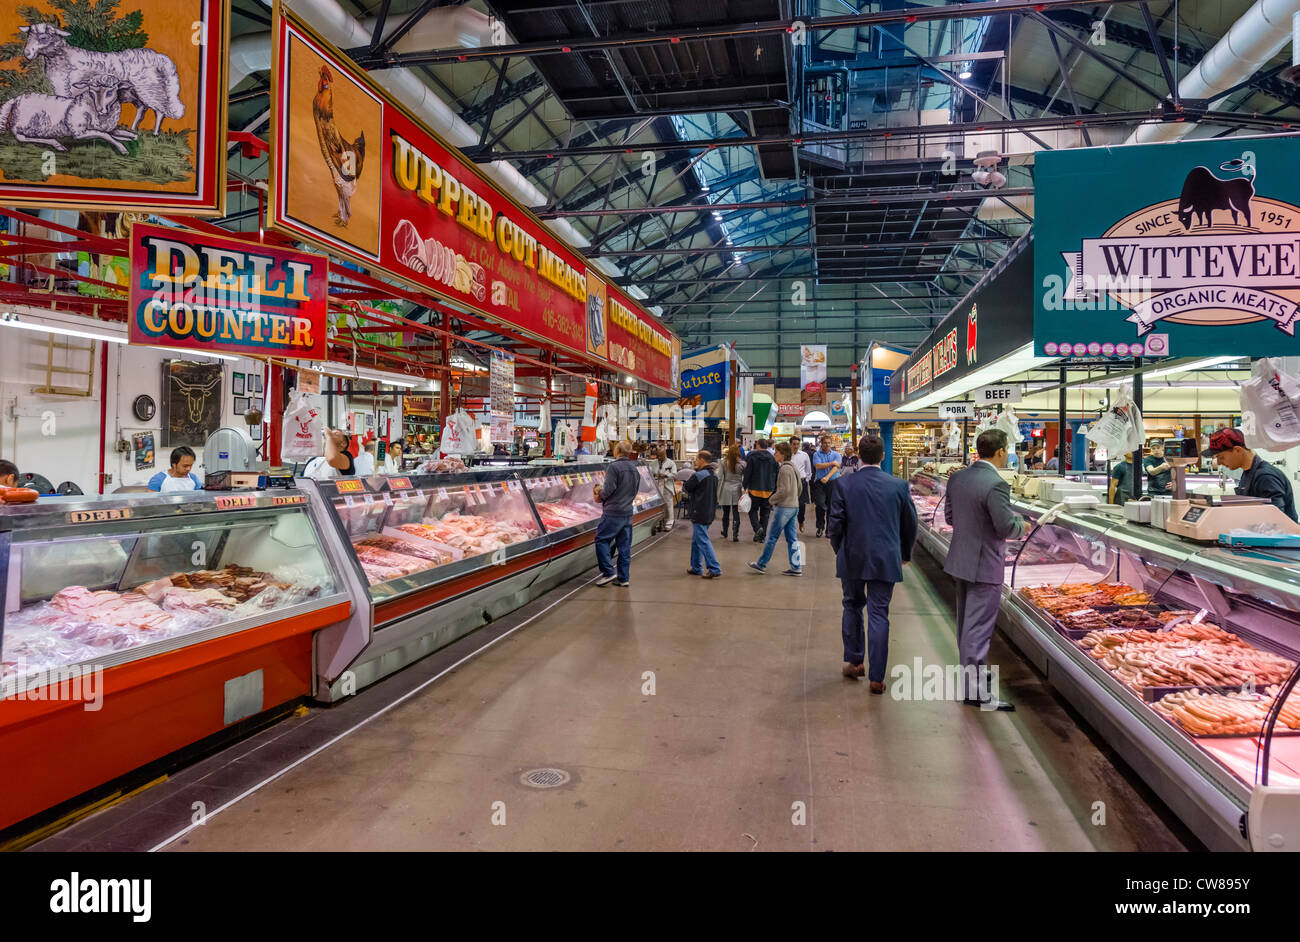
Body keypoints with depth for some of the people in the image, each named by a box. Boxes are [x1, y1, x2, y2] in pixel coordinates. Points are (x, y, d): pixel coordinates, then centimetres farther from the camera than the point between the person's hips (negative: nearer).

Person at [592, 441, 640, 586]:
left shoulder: (614, 467, -12)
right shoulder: (635, 469, 12)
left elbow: (609, 489, -18)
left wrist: (600, 496, -1)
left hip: (613, 513, -7)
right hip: (628, 512, 7)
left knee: (602, 540, 3)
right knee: (624, 545, 9)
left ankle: (608, 572, -1)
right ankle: (624, 577, 12)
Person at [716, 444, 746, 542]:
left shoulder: (724, 463, -5)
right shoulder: (742, 464, -5)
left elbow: (719, 477, -4)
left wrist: (717, 490, 2)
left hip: (726, 490, 1)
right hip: (737, 490, -1)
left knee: (726, 513, 14)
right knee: (736, 514, 2)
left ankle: (724, 533, 29)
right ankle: (735, 536, -1)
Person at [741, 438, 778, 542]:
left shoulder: (752, 457, -8)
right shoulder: (772, 458, 5)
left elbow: (747, 474, -9)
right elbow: (775, 475, 8)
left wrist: (744, 487, -1)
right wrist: (774, 488, 13)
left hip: (755, 489, -3)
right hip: (768, 490, 3)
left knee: (753, 510, 9)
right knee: (765, 512, 10)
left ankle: (758, 528, -15)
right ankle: (762, 535, 11)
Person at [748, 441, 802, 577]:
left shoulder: (784, 469, -16)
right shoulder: (794, 468, 13)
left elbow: (784, 490, -22)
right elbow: (799, 488, 19)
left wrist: (773, 499, -8)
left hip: (784, 508, -9)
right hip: (794, 507, 9)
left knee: (772, 537, 0)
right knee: (791, 538, 11)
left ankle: (761, 564, 9)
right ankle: (796, 567, 11)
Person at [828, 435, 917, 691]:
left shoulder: (844, 485, -8)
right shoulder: (899, 486, -5)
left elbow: (835, 524, -6)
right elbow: (910, 524, 5)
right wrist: (905, 553, 21)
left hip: (852, 558, 0)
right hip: (886, 560, 0)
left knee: (852, 607, 19)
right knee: (879, 615, 4)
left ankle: (854, 661, 26)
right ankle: (876, 677, 6)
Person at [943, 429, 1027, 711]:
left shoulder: (957, 478, 3)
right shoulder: (996, 484, -22)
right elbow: (1007, 528, -22)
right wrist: (1020, 521, -2)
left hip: (960, 559, 8)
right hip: (985, 564, -8)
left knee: (965, 621, 20)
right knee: (979, 626, -2)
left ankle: (970, 672, 36)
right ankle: (974, 690, 3)